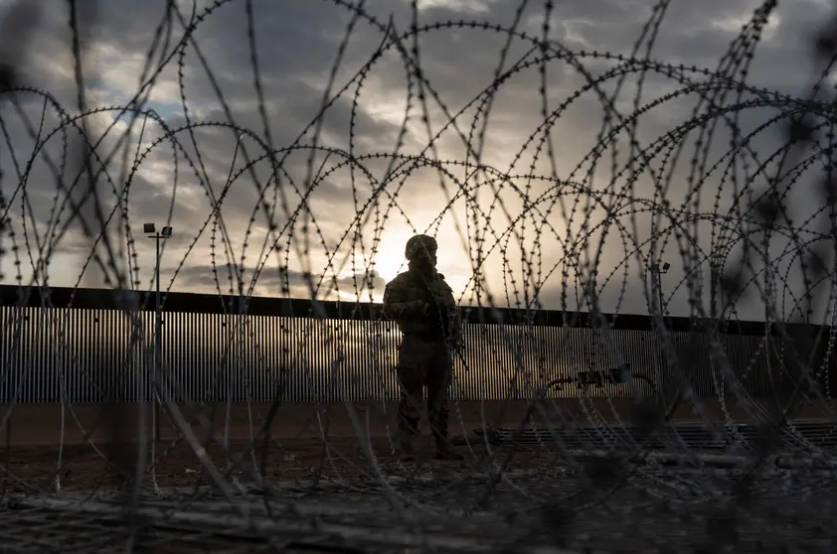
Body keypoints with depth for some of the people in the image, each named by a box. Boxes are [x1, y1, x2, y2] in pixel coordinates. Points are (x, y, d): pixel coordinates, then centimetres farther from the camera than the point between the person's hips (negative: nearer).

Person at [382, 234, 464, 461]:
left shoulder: (440, 283, 18)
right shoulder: (401, 283, 2)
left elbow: (453, 311, 20)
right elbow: (389, 308, -8)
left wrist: (456, 335, 5)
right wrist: (416, 307, -19)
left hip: (440, 346, 6)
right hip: (415, 343, -6)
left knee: (440, 400, 8)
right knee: (410, 399, -8)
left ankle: (443, 446, 13)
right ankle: (407, 447, -6)